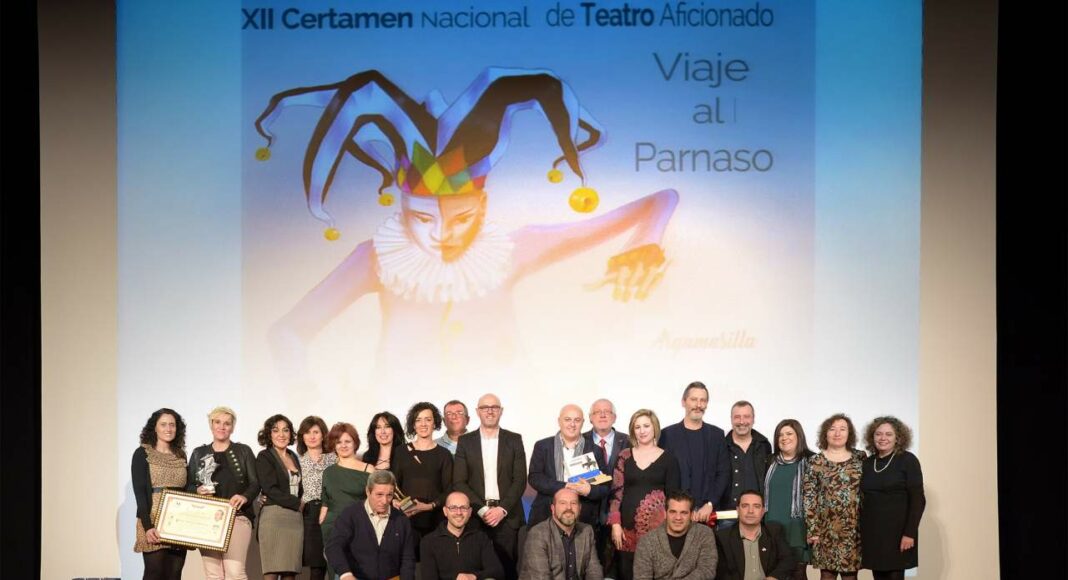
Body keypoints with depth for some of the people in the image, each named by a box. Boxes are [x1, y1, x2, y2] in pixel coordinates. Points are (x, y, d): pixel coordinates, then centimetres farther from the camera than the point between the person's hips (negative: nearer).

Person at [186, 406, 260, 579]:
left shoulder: (243, 451, 11)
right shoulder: (198, 453, 16)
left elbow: (255, 483, 5)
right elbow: (188, 486, 14)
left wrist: (245, 497, -16)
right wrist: (198, 490, -8)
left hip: (237, 516, -2)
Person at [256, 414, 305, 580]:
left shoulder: (294, 457, 19)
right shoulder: (264, 457, 0)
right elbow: (270, 489, -9)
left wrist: (299, 504, 3)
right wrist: (297, 503, -4)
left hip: (295, 518, 6)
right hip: (274, 517, -6)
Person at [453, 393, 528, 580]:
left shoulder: (514, 440, 7)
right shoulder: (465, 441, 7)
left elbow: (520, 480, 1)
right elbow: (459, 482, 1)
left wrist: (502, 509, -10)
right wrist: (482, 509, -10)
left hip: (507, 516, 0)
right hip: (476, 516, 0)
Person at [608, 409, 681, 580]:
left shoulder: (668, 458, 4)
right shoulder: (624, 456, 7)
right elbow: (616, 491, 5)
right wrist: (615, 524, -4)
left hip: (657, 524, -1)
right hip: (628, 524, 1)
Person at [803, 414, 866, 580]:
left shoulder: (860, 458, 5)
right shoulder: (816, 462, -1)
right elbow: (809, 497, -3)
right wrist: (813, 529, -7)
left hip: (854, 528, 2)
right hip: (827, 528, -1)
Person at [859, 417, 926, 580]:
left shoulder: (908, 461, -5)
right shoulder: (867, 463, 10)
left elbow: (917, 500, -10)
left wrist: (910, 533, -16)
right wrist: (860, 531, 8)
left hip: (897, 533, -5)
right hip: (872, 533, 5)